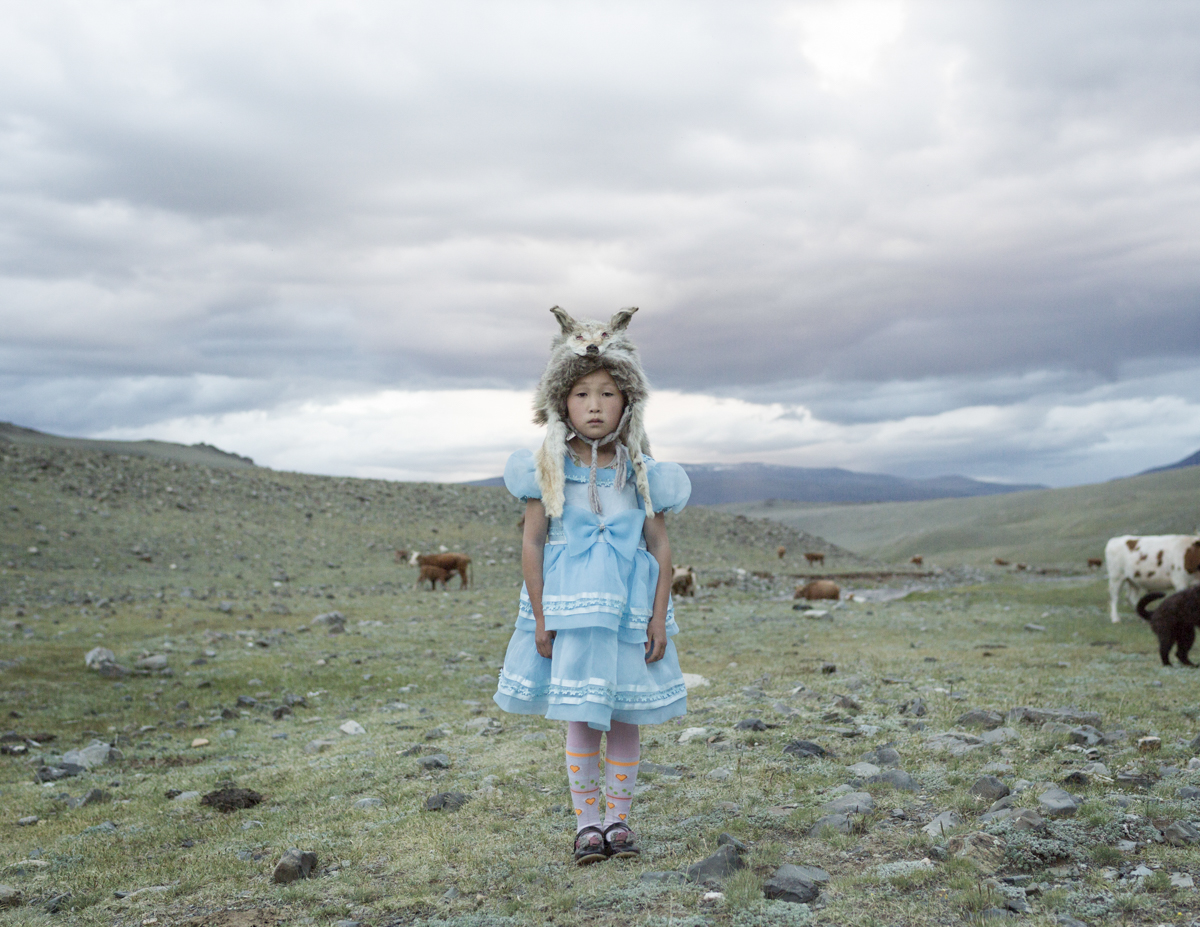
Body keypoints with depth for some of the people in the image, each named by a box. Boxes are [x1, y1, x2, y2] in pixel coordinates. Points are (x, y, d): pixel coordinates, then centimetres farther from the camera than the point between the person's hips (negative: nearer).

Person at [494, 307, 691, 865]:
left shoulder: (641, 472, 0)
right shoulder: (548, 469, -3)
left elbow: (660, 546, 2)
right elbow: (532, 542, -2)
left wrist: (659, 617, -4)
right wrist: (539, 618, -6)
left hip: (629, 609, 2)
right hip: (569, 608, -1)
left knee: (625, 718, 9)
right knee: (580, 719, 2)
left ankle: (618, 817, 23)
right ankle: (587, 822, 16)